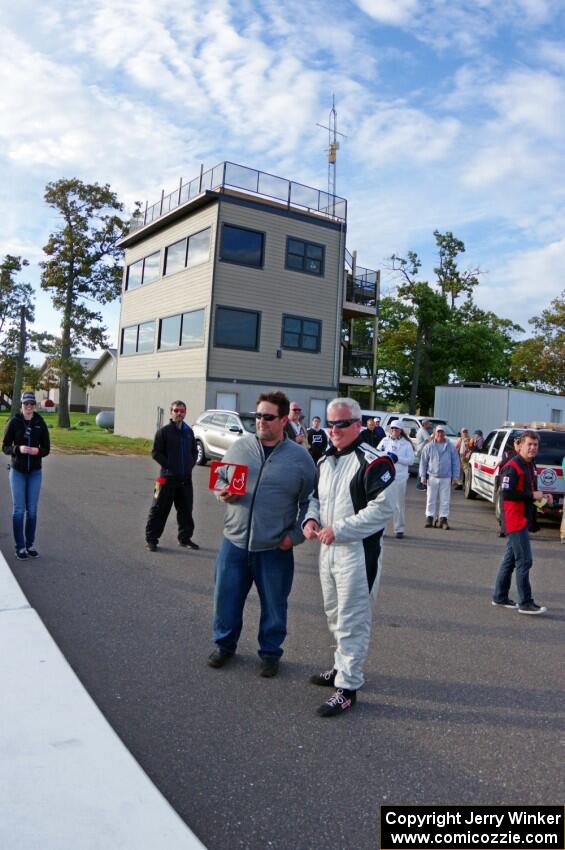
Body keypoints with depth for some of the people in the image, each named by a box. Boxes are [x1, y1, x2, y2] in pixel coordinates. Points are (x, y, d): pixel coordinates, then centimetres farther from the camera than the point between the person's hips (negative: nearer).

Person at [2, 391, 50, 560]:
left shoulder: (40, 423, -2)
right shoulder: (14, 422, -5)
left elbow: (47, 449, 2)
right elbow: (5, 447, -4)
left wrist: (37, 451, -19)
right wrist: (18, 449, -23)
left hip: (35, 472, 1)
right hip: (17, 471, -1)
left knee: (32, 510, 7)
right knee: (19, 509, 0)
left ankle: (30, 544, 19)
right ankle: (20, 546, 10)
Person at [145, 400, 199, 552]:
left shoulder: (189, 432, 11)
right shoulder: (164, 431, -5)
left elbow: (194, 451, 19)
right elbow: (156, 453, -7)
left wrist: (190, 464, 4)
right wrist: (169, 466, -12)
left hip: (186, 478, 5)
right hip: (168, 478, -5)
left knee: (186, 510, 13)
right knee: (159, 510, 0)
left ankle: (185, 538, 26)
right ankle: (151, 539, 9)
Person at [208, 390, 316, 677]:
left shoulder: (300, 457, -3)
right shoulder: (239, 446, 2)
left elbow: (309, 502, 2)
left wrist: (295, 535, -6)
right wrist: (222, 493, -9)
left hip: (275, 549, -2)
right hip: (234, 542, 2)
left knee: (274, 605, 11)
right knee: (226, 598, 12)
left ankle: (270, 653, 32)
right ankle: (224, 645, 36)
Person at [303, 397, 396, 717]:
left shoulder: (373, 461, -16)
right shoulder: (326, 461, 12)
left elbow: (383, 508, -22)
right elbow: (317, 497, 23)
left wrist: (339, 529, -22)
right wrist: (312, 518, 1)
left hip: (359, 552, -9)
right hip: (328, 549, 9)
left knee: (352, 621, -2)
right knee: (335, 615, 21)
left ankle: (348, 687, 9)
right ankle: (343, 666, 39)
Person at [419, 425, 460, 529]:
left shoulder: (451, 447, 6)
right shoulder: (429, 447, 4)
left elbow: (456, 462, 8)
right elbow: (423, 462, 6)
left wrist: (455, 476, 3)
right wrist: (423, 476, 1)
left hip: (446, 478, 0)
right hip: (432, 477, 0)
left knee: (445, 500, 1)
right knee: (431, 499, 3)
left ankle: (443, 519, 7)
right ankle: (429, 517, 11)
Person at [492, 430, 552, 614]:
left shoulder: (530, 465, 13)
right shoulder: (512, 467, -16)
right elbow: (506, 493, -23)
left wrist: (541, 496, 4)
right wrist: (532, 496, -18)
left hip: (524, 519, 9)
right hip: (515, 520, -9)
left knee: (510, 559, 14)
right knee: (524, 561, -6)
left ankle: (500, 597, 23)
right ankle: (525, 603, 1)